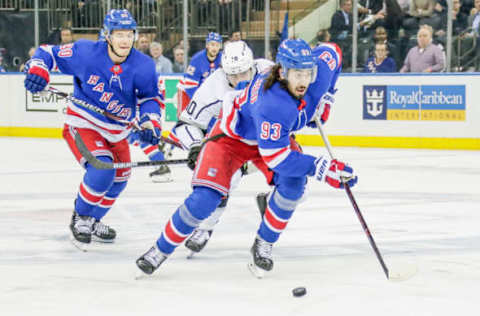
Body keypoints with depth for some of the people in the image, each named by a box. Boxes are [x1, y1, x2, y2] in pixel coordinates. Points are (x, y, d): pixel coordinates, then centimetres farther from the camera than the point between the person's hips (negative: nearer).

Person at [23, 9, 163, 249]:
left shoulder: (143, 66, -15)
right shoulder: (85, 53, -22)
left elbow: (150, 98, -2)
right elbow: (48, 53, -11)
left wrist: (150, 122, -19)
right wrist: (37, 70, -30)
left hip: (117, 133, 6)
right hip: (83, 125, -6)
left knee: (119, 179, 19)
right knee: (101, 170, -27)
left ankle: (92, 222, 45)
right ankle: (80, 218, -2)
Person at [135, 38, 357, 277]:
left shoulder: (316, 77, -25)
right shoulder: (272, 104, -44)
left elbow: (330, 54, 0)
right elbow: (276, 158, -43)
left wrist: (322, 99, 2)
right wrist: (324, 169, -44)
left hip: (275, 134, 6)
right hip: (233, 136, -6)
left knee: (293, 180, -20)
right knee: (205, 198, -17)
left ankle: (263, 245, -2)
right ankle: (161, 249, 4)